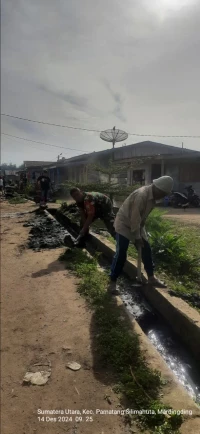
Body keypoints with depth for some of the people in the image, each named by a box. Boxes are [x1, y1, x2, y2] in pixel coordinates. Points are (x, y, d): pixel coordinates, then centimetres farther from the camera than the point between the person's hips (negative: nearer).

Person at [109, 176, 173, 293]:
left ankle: (151, 277, 21)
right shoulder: (141, 195, -31)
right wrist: (137, 237, -22)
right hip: (124, 224, -9)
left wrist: (140, 233, 5)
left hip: (137, 225, 9)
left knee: (147, 249, 8)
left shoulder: (153, 196, -3)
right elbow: (135, 218, -28)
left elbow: (142, 216, 6)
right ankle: (113, 282, 4)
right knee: (121, 254, -9)